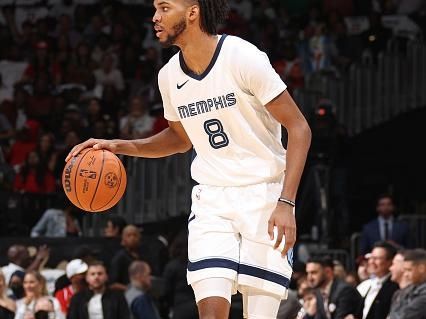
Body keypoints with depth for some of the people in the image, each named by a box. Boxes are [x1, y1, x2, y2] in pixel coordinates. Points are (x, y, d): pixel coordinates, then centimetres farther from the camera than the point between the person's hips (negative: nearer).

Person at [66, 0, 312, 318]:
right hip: (211, 199, 4)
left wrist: (286, 203, -19)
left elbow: (299, 128, -12)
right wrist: (118, 146, 7)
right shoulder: (170, 75, 3)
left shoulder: (243, 57, -15)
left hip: (264, 196, -4)